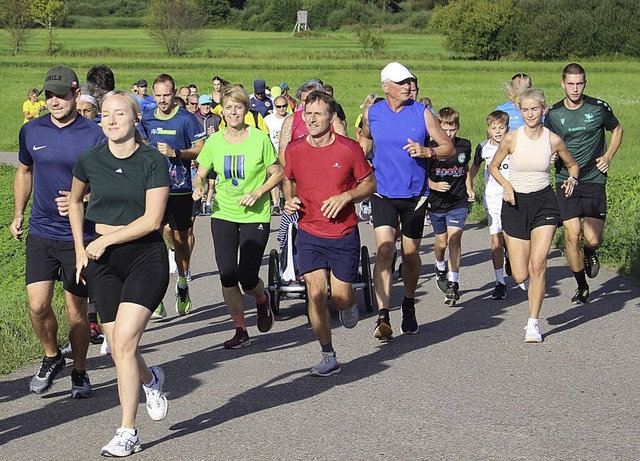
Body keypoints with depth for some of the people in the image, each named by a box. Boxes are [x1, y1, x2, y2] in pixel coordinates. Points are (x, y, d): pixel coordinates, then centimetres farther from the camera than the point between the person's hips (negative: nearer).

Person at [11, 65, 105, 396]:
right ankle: (52, 358, 22)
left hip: (80, 235, -3)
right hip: (41, 233, 3)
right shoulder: (31, 132, 3)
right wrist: (18, 214, 18)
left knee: (76, 312, 3)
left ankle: (79, 372, 23)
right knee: (37, 305, -5)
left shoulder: (94, 136, -8)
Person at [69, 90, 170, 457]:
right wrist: (80, 250, 14)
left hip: (146, 257, -4)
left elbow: (152, 219, -13)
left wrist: (105, 239, -13)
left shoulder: (153, 161, -8)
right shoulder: (90, 161, 2)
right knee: (118, 348, 3)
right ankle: (151, 379, 38)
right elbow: (75, 202, 21)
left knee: (125, 340, -16)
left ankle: (127, 432, -8)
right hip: (103, 262, 4)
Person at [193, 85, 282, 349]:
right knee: (227, 277, -1)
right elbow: (201, 174, 9)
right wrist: (199, 187, -12)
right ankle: (241, 331, 14)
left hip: (255, 216, -3)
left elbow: (278, 173, -1)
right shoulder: (214, 142, 0)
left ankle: (262, 299, 30)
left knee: (247, 278, -7)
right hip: (223, 214, 3)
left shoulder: (260, 139, -8)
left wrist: (258, 192, -15)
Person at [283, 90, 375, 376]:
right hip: (310, 234, 1)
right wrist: (289, 199, -4)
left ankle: (349, 304, 41)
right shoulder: (294, 150, -2)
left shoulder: (349, 149, -8)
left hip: (344, 234, -1)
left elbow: (369, 184, 2)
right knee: (316, 293, -9)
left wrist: (345, 196, -15)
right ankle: (329, 357, 3)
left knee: (340, 297, 1)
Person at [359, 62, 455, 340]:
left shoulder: (422, 113, -3)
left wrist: (426, 152, -20)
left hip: (415, 193, 1)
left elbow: (449, 148, -2)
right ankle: (383, 317, -23)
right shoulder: (372, 114, 2)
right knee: (384, 250, -17)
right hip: (383, 192, 0)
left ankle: (409, 306, 36)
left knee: (410, 253, 11)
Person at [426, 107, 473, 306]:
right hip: (437, 202, 0)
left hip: (458, 202, 0)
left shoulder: (465, 146, 0)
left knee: (454, 238, -14)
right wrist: (434, 185, -23)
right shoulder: (431, 148, -10)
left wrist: (469, 189, 7)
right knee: (441, 242, 11)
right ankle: (440, 268, 44)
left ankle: (453, 283, -11)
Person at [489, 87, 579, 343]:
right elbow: (493, 166, 7)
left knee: (538, 264, -17)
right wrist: (506, 185, -11)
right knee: (520, 276, -1)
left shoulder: (554, 140, -4)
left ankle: (533, 323, -5)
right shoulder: (511, 138, -8)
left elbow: (572, 164, 14)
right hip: (515, 204, 0)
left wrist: (572, 179, -8)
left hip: (544, 203, 0)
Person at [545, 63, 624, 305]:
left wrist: (608, 157, 2)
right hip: (565, 182, 1)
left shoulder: (599, 108, -3)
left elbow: (617, 130, 15)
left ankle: (590, 254, 31)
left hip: (594, 180, -1)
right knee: (572, 236, -7)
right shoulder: (553, 113, 1)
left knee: (592, 239, -8)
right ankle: (582, 287, 12)